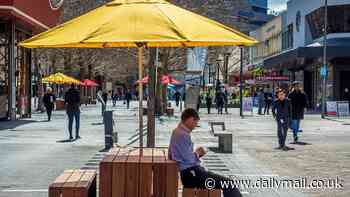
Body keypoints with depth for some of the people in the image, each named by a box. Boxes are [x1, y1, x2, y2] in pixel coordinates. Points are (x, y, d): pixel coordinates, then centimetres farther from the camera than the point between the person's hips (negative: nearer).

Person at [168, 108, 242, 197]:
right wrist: (197, 153, 0)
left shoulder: (177, 132, 15)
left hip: (189, 173, 11)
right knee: (228, 183, -14)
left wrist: (197, 153, 11)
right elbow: (189, 159, -20)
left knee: (226, 182, 13)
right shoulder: (183, 135, -16)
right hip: (192, 174, -11)